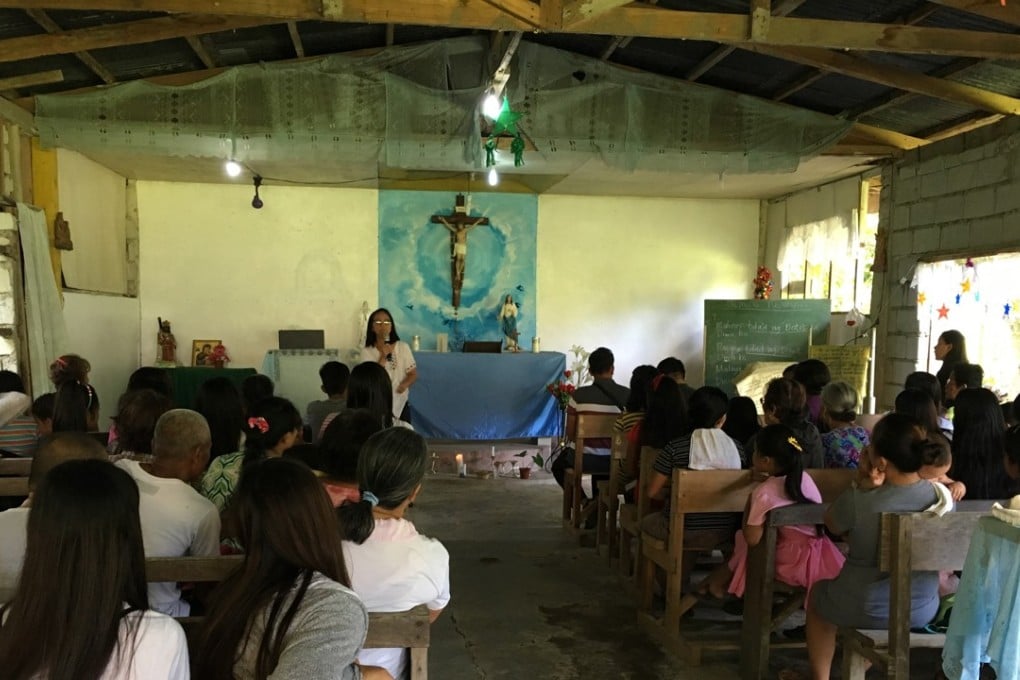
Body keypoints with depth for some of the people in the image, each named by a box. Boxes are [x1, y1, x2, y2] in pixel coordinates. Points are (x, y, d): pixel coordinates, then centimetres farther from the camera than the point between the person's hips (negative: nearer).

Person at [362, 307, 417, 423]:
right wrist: (383, 356, -18)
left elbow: (413, 373, 3)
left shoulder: (403, 347, 1)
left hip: (400, 403, 1)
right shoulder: (367, 351, -2)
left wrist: (405, 384, -18)